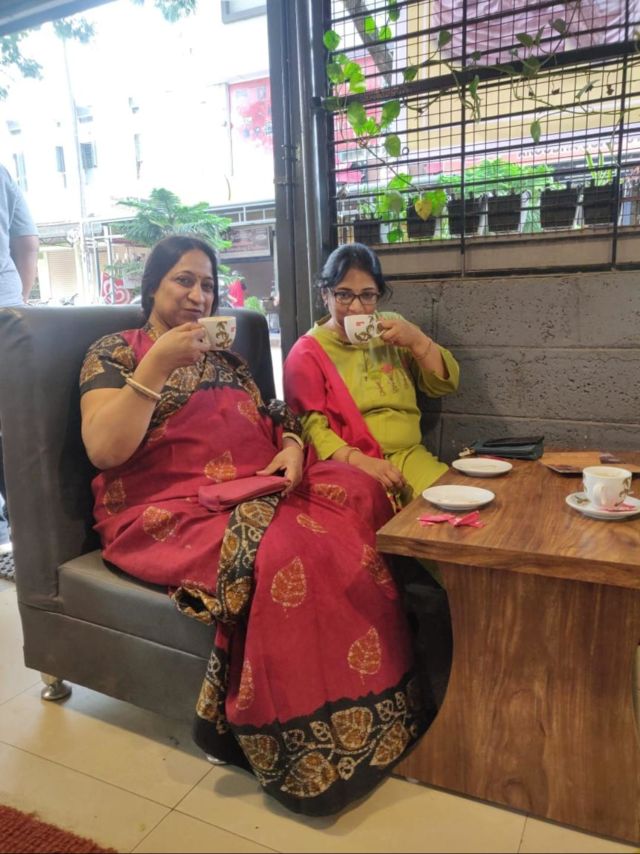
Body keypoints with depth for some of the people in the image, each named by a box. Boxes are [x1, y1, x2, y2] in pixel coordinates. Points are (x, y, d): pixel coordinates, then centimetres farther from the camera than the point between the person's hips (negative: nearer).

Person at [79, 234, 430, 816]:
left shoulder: (224, 354, 24)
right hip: (169, 508, -6)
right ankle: (304, 743, -15)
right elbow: (104, 450, -9)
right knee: (283, 548, -35)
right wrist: (157, 365, -15)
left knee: (358, 494, -22)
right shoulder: (114, 353, 5)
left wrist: (291, 448, -3)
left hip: (258, 491, 6)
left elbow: (271, 421, 21)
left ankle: (373, 708, -14)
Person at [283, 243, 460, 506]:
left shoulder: (390, 330, 16)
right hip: (347, 467, -5)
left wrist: (417, 339, -5)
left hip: (410, 456, 5)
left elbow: (445, 384, 12)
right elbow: (309, 425, -9)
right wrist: (358, 460, -24)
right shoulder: (307, 352, 0)